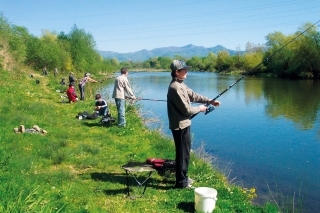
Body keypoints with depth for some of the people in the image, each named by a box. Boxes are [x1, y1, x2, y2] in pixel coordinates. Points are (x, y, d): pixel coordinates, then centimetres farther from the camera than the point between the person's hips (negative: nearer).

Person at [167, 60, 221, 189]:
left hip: (183, 124, 10)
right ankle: (181, 182, 10)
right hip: (180, 125, -10)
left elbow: (193, 96, 15)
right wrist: (199, 109, -5)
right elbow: (186, 109, -22)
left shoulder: (180, 85, 11)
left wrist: (210, 101, 7)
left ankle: (183, 177, 32)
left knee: (185, 152, 19)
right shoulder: (175, 88, -22)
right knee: (183, 153, -1)